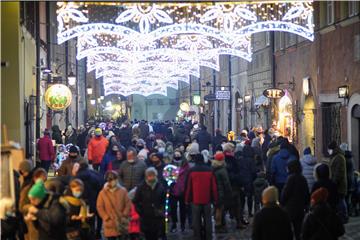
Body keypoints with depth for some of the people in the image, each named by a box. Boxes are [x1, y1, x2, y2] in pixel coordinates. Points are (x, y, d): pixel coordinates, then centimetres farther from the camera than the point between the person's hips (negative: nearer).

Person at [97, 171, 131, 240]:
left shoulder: (123, 191, 1)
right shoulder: (103, 193, -1)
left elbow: (128, 204, 2)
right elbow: (99, 207, -1)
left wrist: (124, 216, -8)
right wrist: (107, 218, -8)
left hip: (121, 223, 1)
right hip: (110, 224, -1)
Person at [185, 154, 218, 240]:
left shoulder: (191, 171, -5)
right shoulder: (209, 170, -1)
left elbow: (188, 186, -4)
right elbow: (214, 186, 0)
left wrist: (187, 199, 4)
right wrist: (215, 199, 7)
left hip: (195, 200, -1)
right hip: (207, 200, 1)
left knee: (196, 220, 6)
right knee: (207, 220, 9)